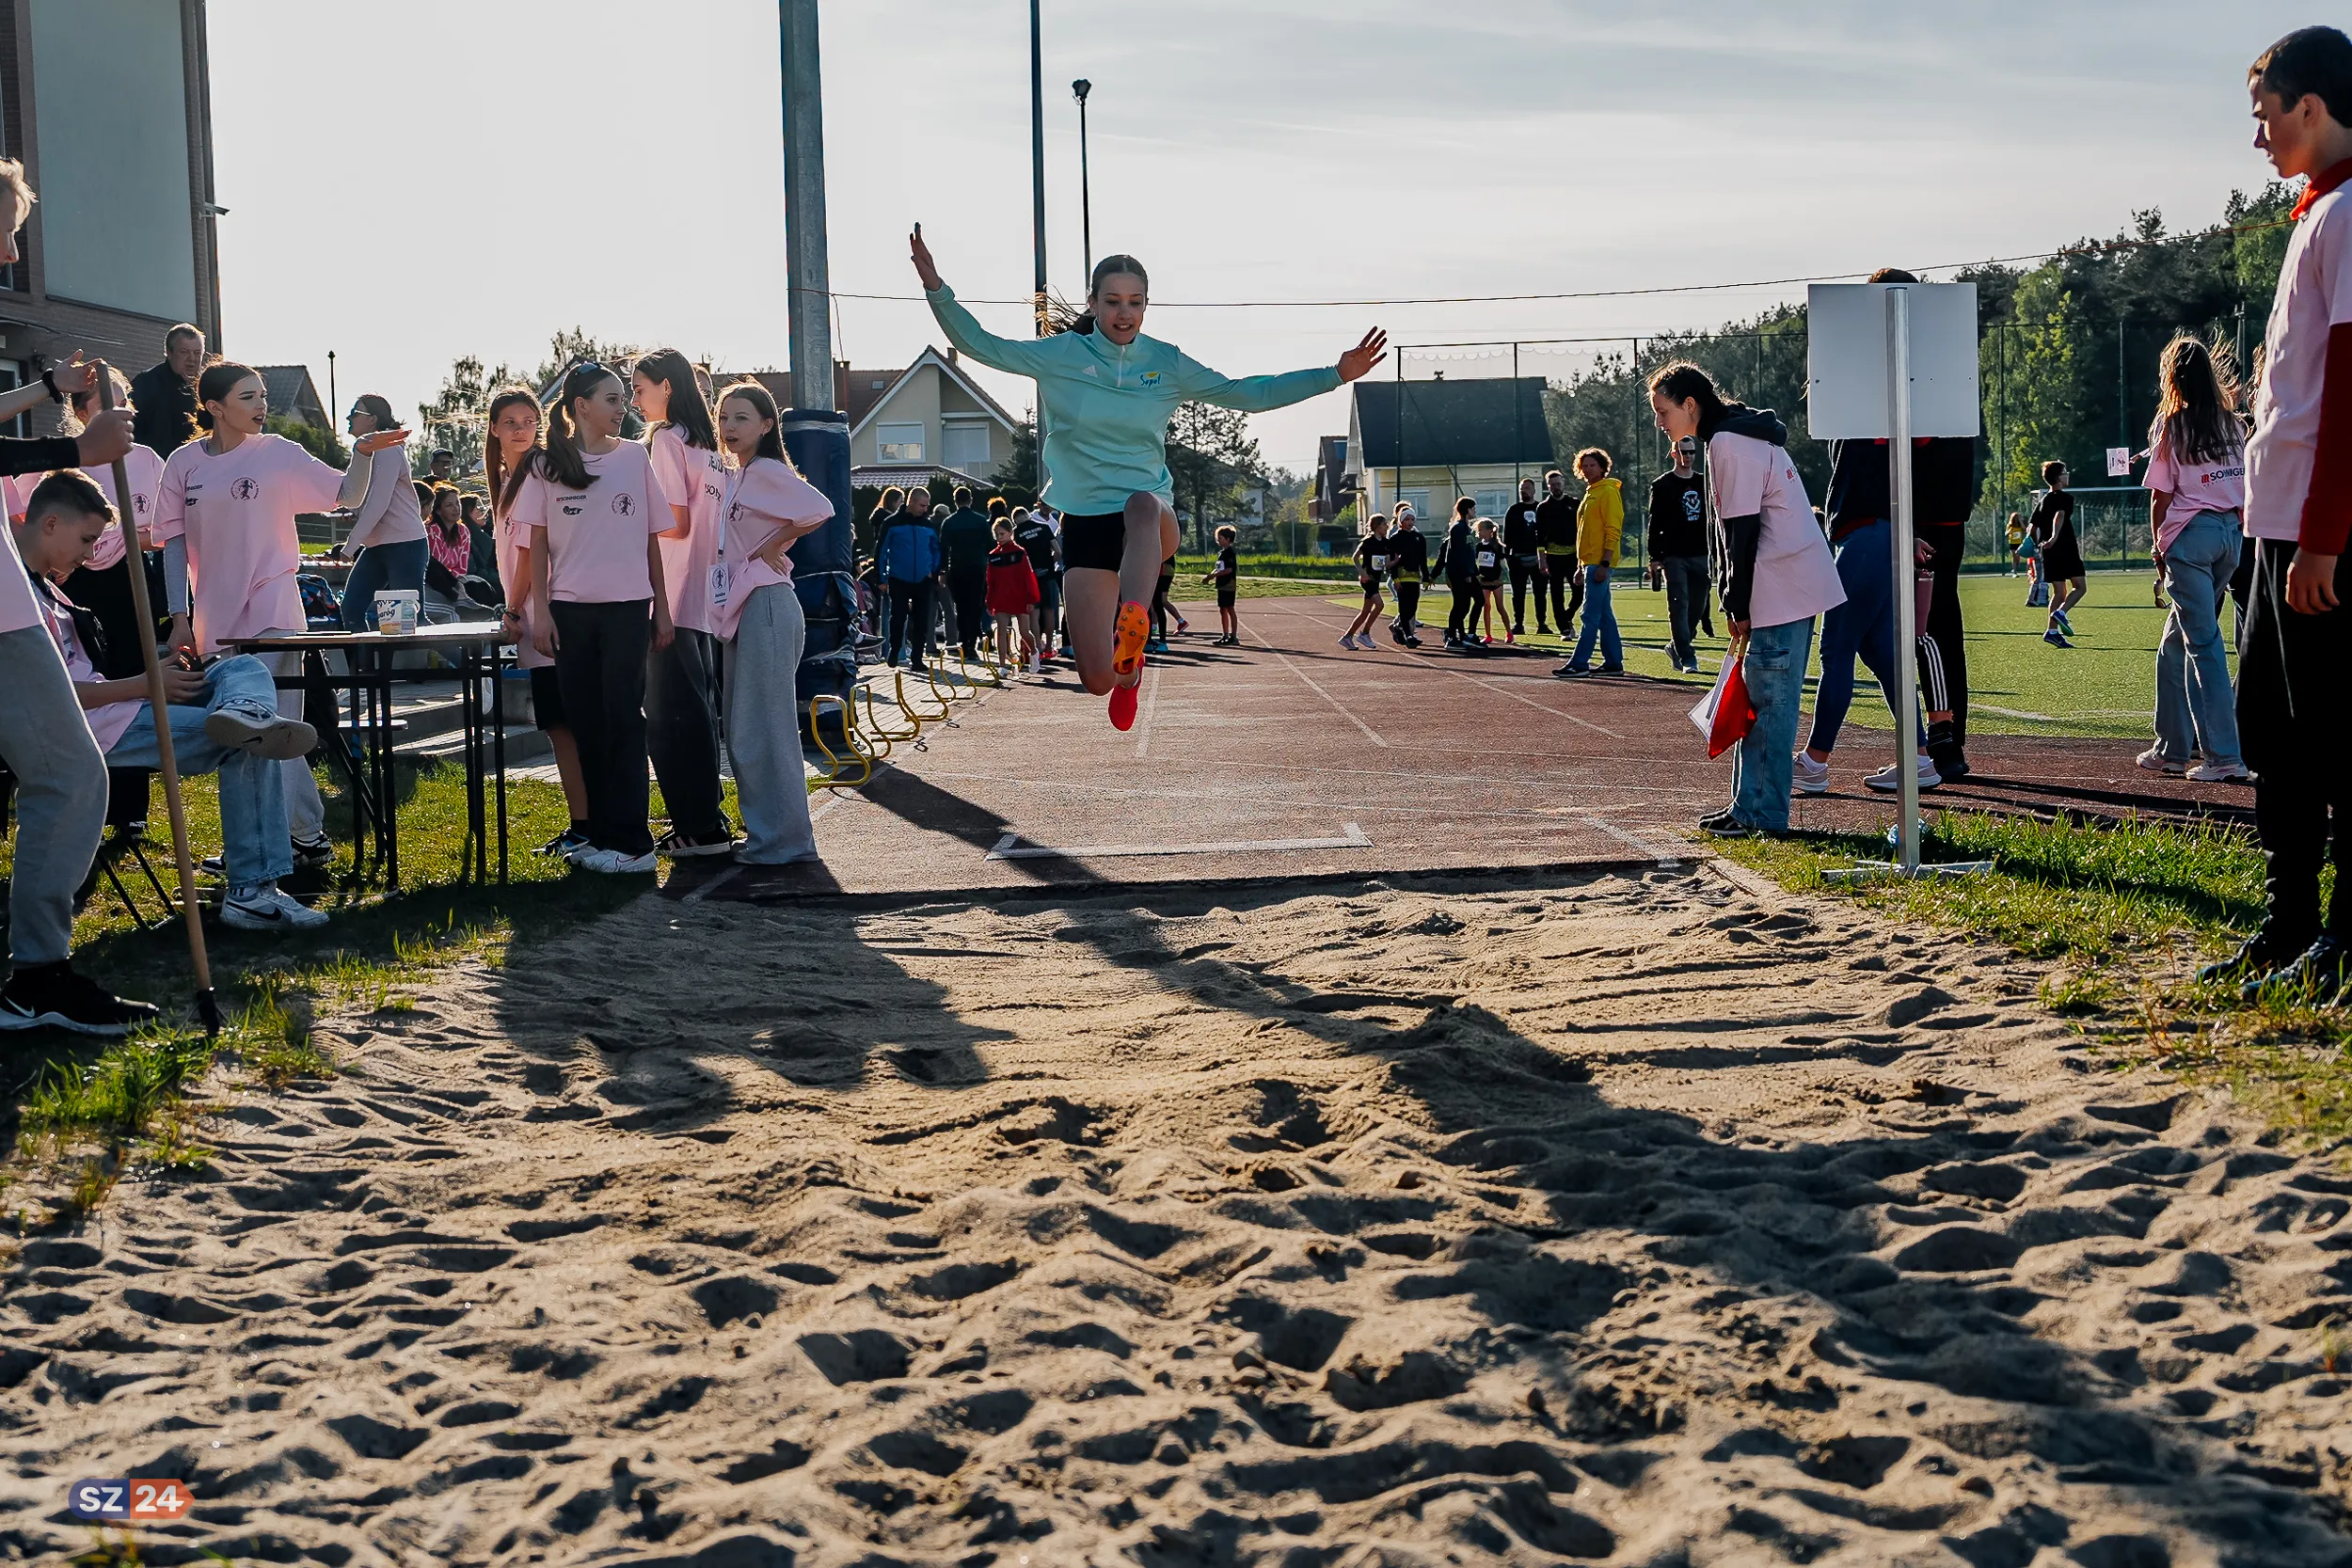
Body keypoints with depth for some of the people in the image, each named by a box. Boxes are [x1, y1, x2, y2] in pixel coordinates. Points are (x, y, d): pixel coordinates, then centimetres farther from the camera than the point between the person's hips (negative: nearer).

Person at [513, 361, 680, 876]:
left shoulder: (634, 457, 5)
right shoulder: (548, 465, 5)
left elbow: (651, 538, 8)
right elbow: (538, 544, 6)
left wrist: (662, 609, 6)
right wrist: (540, 611, -1)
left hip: (627, 607, -1)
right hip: (570, 607, 1)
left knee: (623, 719, -5)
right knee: (586, 722, 5)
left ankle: (631, 842, -4)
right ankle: (600, 835, 13)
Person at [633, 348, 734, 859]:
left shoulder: (665, 439, -10)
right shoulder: (709, 445, 15)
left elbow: (675, 524, -15)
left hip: (672, 601, -9)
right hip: (706, 599, 9)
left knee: (670, 714, -4)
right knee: (697, 709, 14)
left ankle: (700, 827, -4)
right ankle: (707, 819, 19)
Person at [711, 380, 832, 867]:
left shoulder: (767, 471, -10)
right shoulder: (732, 477, 17)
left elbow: (819, 510, -23)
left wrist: (769, 547, -14)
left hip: (766, 605, -10)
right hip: (736, 608, 10)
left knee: (762, 728, -9)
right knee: (740, 731, 12)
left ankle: (784, 839, -5)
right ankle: (763, 830, 18)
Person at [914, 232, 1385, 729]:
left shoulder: (1166, 363, 5)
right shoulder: (1059, 355, 2)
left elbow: (1248, 394, 11)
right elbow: (979, 344, 3)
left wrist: (1336, 374, 5)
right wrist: (936, 288, -13)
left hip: (1153, 518, 0)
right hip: (1085, 521, 0)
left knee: (1141, 503, -42)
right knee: (1098, 681, -7)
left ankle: (1131, 627, -63)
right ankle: (1128, 667, 33)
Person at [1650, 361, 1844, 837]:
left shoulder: (1728, 442, -12)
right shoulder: (1746, 434, 19)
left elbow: (1744, 528, -16)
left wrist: (1737, 604, -11)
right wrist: (1737, 602, 17)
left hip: (1782, 590, -10)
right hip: (1793, 584, 10)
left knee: (1767, 700, -6)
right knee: (1756, 698, 12)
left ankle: (1764, 814, -3)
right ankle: (1747, 806, 17)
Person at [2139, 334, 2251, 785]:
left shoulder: (2171, 424, -5)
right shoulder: (2231, 422, 11)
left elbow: (2160, 496, -4)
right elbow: (2247, 487, 12)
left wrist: (2159, 546, 6)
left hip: (2190, 533, -6)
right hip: (2231, 533, 6)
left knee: (2204, 644, -8)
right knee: (2176, 642, 16)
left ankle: (2225, 758, -14)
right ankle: (2172, 749, 19)